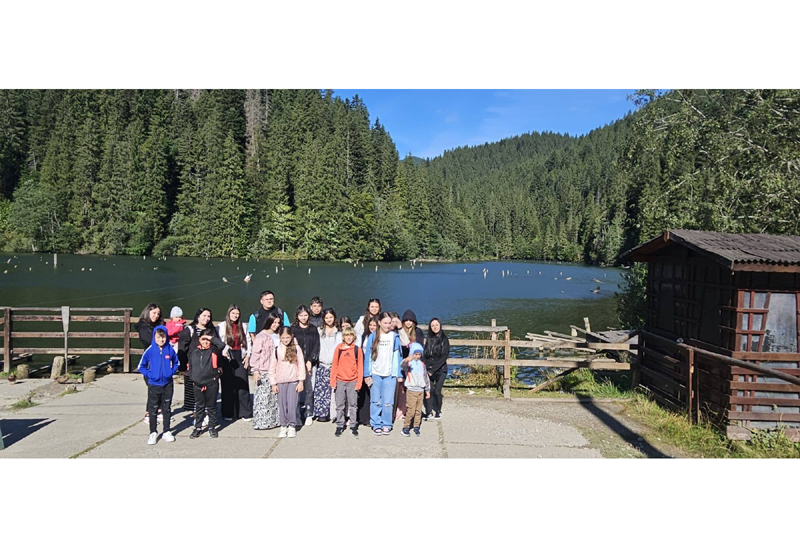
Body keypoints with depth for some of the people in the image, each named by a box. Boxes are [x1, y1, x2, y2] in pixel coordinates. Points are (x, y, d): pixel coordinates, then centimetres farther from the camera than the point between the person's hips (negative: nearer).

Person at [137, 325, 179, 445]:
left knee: (167, 409, 11)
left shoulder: (170, 350, -5)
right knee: (153, 410, 8)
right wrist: (149, 374, -11)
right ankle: (153, 433, 20)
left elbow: (175, 363, 11)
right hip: (154, 385, -1)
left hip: (168, 384, 2)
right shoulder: (149, 350, -10)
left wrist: (171, 371, -3)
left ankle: (166, 432, 23)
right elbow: (141, 366, -2)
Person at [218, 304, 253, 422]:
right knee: (228, 385, 2)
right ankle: (228, 413, 12)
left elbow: (248, 341, 11)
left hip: (240, 358, 2)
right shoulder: (221, 326, 0)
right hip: (227, 358, -2)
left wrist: (248, 355, 3)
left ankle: (245, 413, 7)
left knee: (242, 385, 1)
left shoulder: (243, 327, 12)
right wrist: (223, 352, -20)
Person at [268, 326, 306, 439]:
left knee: (292, 404, -3)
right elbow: (272, 367, 5)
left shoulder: (296, 348, -1)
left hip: (293, 381, -1)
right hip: (280, 382, 1)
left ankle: (292, 426, 9)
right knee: (282, 404, 5)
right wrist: (273, 384, 3)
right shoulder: (277, 349, 1)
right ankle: (283, 426, 16)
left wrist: (301, 382, -3)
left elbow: (301, 365, 1)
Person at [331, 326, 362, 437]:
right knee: (340, 405, 7)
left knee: (353, 405, 6)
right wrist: (333, 381, -2)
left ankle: (353, 426, 16)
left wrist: (359, 383, -5)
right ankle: (339, 426, 17)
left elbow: (360, 367, 1)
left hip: (353, 381, -1)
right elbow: (334, 365, 3)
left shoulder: (357, 349, 0)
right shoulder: (338, 348, 1)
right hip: (340, 381, 1)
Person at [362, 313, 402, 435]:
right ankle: (376, 424, 17)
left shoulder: (394, 337, 2)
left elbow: (398, 356, 4)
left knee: (388, 402, 0)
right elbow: (367, 356, 2)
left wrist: (399, 374, 0)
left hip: (390, 375, 0)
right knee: (376, 401, 6)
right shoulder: (372, 337, 1)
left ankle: (387, 425, 14)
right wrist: (367, 374, -2)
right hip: (375, 374, 0)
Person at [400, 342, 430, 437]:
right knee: (411, 410, -7)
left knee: (418, 410, 9)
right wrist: (406, 361, -55)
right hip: (411, 390, -5)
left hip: (421, 390, 5)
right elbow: (402, 366, -32)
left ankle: (416, 427, 20)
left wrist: (427, 390, 20)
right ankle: (406, 427, 6)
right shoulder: (409, 363, -7)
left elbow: (426, 377, 20)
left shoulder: (422, 364, 12)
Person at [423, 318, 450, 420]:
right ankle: (429, 412, 6)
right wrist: (426, 368, -4)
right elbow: (425, 355, 11)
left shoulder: (444, 340, -2)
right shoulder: (429, 340, 11)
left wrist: (432, 370, -12)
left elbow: (444, 357, -8)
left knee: (437, 391, -4)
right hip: (428, 370, 3)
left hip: (440, 370, -3)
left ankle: (438, 411, 16)